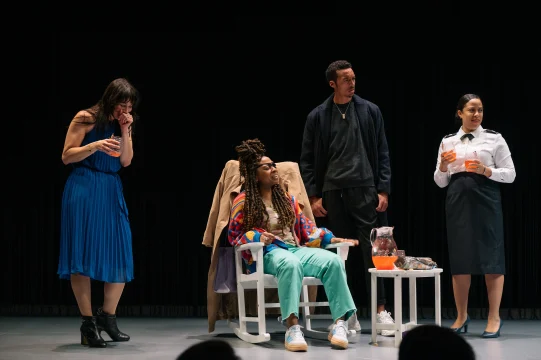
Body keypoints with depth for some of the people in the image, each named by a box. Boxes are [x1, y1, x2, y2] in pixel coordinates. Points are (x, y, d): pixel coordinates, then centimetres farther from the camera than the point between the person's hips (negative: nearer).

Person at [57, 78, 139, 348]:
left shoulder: (122, 124, 12)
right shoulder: (85, 119, -4)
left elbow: (126, 161, 4)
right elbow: (67, 156, -7)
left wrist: (125, 131, -6)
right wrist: (95, 146, -20)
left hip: (111, 192, 6)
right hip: (84, 190, -6)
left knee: (120, 254, -1)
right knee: (82, 254, -7)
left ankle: (108, 317, 12)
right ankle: (88, 323, -1)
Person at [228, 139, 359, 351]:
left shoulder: (286, 199, 20)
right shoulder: (243, 202, 5)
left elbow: (305, 228, 19)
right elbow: (234, 235, 3)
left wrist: (331, 239, 7)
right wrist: (257, 237, -17)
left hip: (295, 249, 5)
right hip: (266, 254, -5)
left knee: (333, 261, -26)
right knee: (290, 263, -44)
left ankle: (340, 322, -33)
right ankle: (292, 327, -50)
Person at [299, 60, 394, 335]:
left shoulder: (370, 111, 5)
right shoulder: (317, 117, 5)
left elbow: (382, 154, 6)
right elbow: (307, 160, 7)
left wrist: (383, 190, -2)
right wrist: (313, 197, 0)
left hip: (364, 189, -1)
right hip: (332, 192, 1)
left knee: (371, 250, -4)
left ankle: (381, 311, -2)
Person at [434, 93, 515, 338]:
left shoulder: (494, 139, 3)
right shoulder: (448, 142, 11)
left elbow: (510, 174, 1)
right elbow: (440, 182, 13)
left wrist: (486, 171, -15)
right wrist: (442, 166, -8)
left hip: (486, 199, -3)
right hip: (457, 201, 3)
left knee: (490, 256, -5)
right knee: (459, 258, 4)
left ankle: (494, 318, -1)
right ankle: (461, 316, 14)